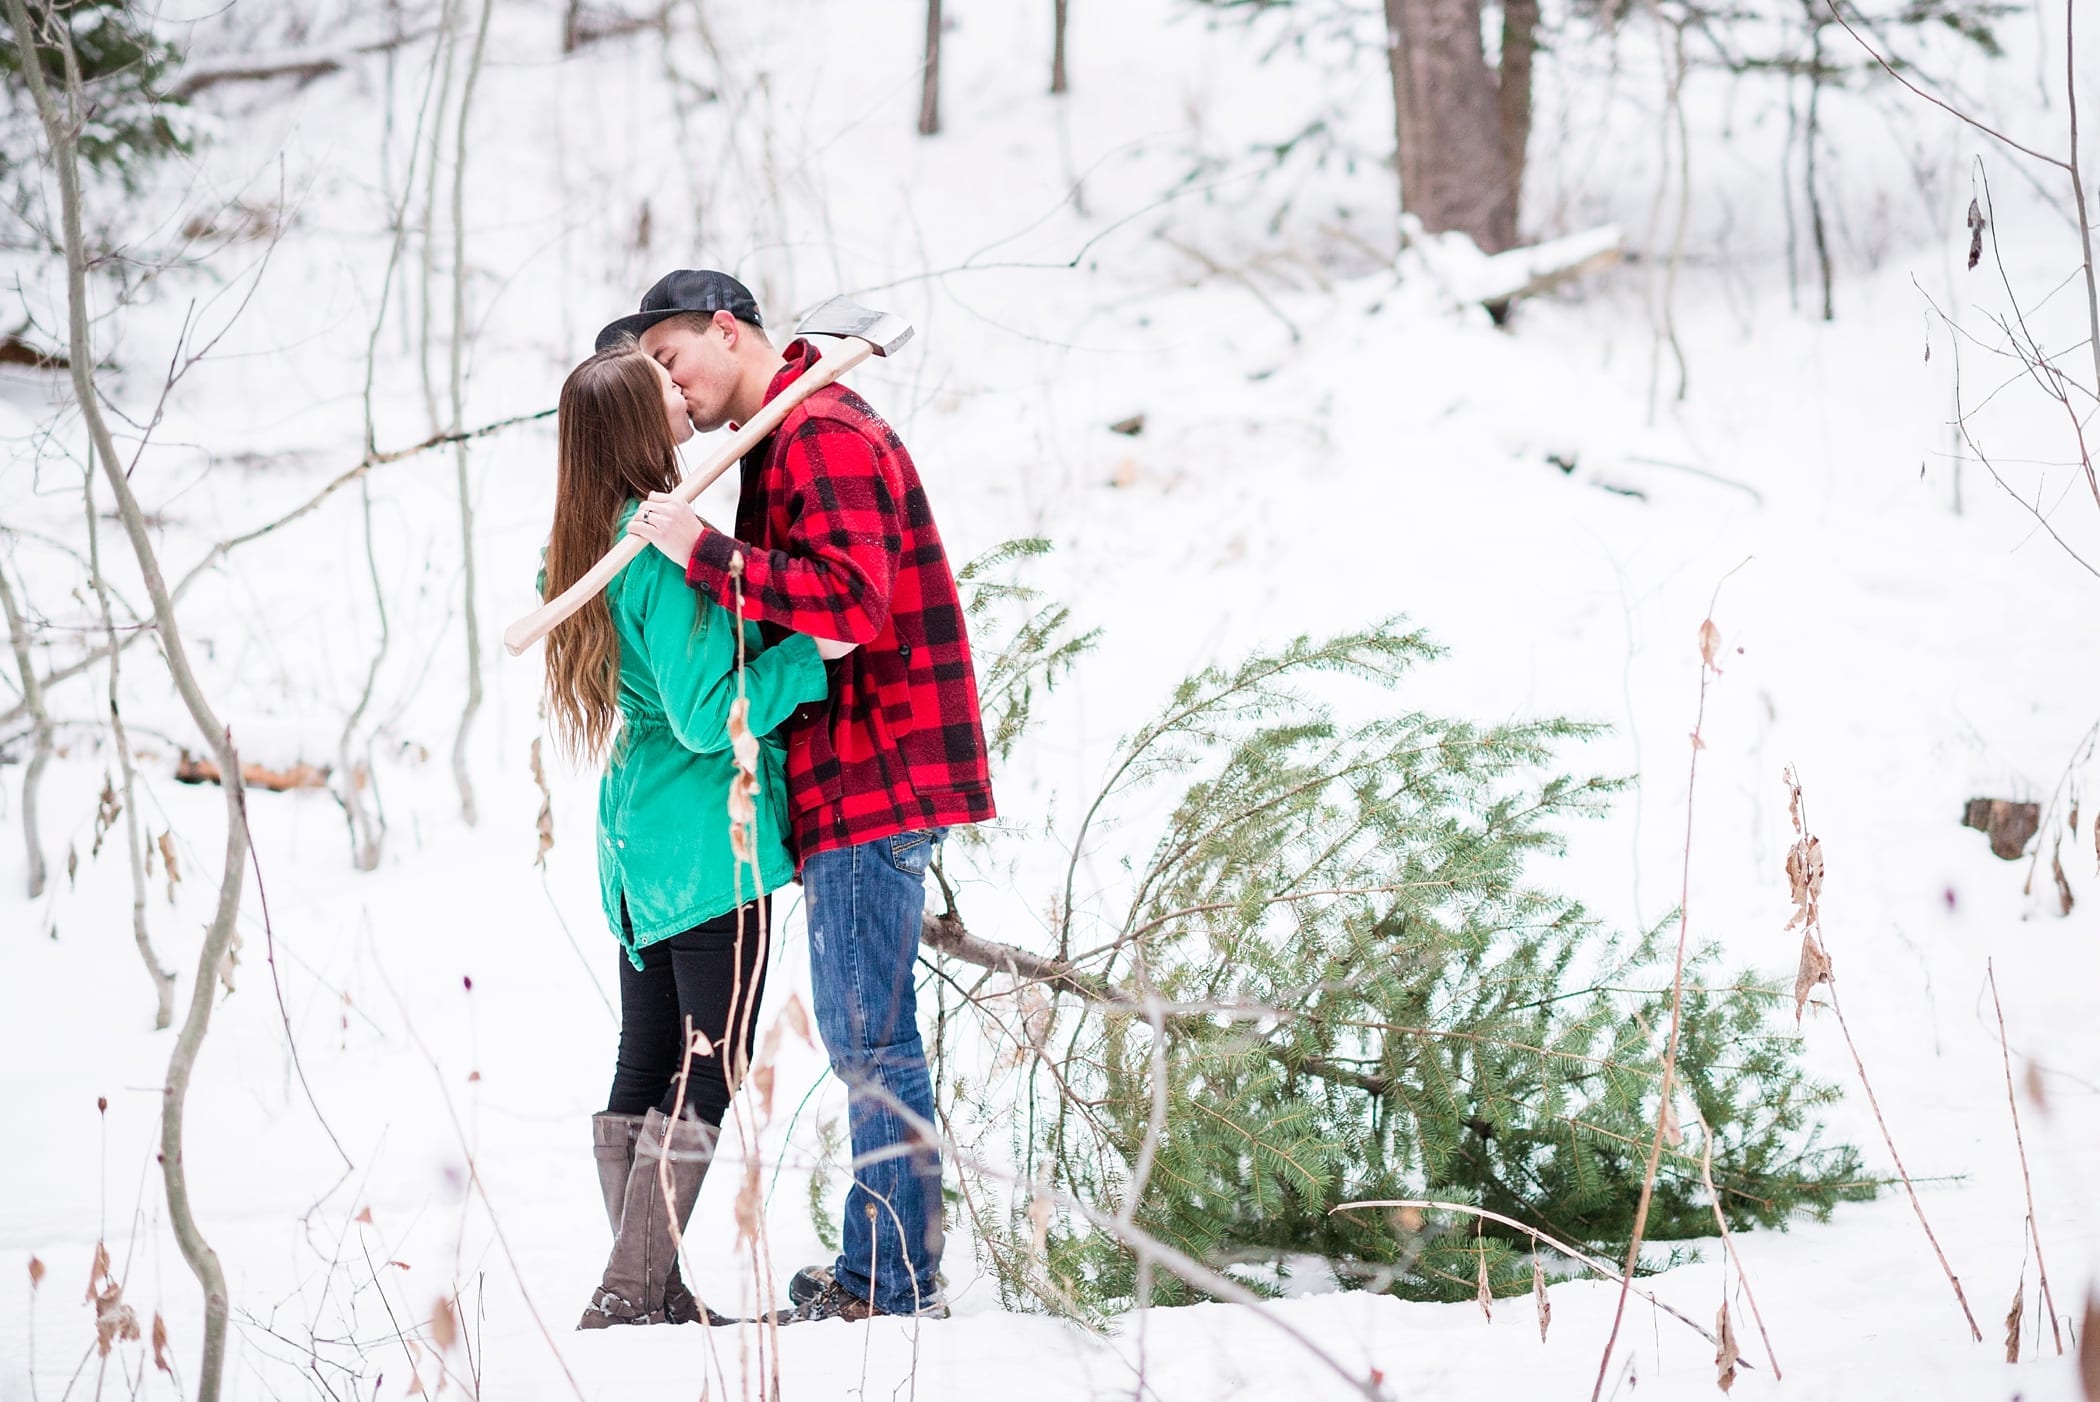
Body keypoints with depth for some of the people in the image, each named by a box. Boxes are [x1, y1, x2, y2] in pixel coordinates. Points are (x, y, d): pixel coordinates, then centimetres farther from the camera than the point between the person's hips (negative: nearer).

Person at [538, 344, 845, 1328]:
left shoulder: (598, 543, 9)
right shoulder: (668, 548, -20)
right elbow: (707, 713, -21)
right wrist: (814, 657, -17)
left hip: (641, 840, 9)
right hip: (707, 838, -9)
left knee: (647, 1062, 11)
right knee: (711, 1066, -4)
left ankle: (645, 1292, 15)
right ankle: (632, 1296, -6)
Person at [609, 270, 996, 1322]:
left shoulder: (825, 436, -13)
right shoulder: (789, 437, 21)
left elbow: (851, 602, -25)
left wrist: (708, 556, -23)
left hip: (873, 780, -11)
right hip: (850, 782, 11)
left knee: (870, 1036, -8)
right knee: (862, 1035, 13)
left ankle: (897, 1286, -4)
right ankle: (876, 1274, 19)